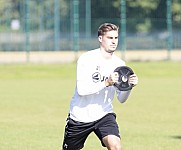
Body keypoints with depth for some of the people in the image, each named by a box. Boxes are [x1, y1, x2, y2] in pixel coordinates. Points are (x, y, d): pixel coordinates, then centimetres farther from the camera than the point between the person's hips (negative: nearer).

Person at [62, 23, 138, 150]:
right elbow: (81, 89, -24)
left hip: (104, 114, 2)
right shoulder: (86, 59, -13)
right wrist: (106, 83, -32)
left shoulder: (119, 64, -1)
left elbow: (121, 99, 0)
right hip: (80, 116, -2)